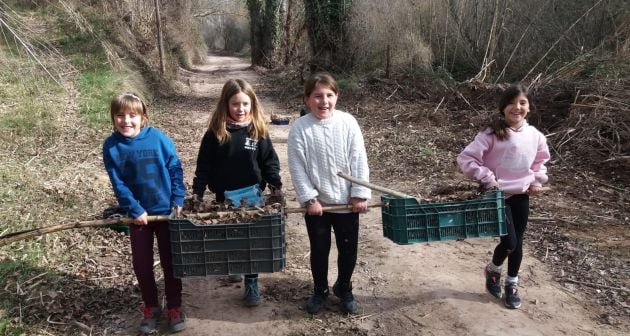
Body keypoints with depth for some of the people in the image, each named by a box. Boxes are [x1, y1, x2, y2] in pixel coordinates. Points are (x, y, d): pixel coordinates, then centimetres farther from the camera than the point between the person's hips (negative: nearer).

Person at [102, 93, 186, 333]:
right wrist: (134, 209, -13)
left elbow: (175, 169, -6)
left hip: (166, 210, -2)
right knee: (141, 263, 10)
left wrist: (178, 200, -10)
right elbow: (118, 183, -7)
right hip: (138, 213, 2)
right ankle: (151, 308, 29)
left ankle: (175, 308, 24)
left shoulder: (158, 138, -13)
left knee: (170, 261, 8)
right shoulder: (110, 146, -8)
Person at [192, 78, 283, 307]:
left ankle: (251, 283, 15)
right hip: (224, 196, 1)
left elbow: (270, 161, -1)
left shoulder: (259, 130, -5)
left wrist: (276, 186, -10)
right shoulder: (215, 132, -6)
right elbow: (204, 164, -3)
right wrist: (197, 191, -8)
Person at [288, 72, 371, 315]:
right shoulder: (300, 128, -10)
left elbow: (359, 161, -6)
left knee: (348, 249, 14)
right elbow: (297, 167, -9)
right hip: (316, 203, -1)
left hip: (347, 201, 1)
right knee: (319, 250, 13)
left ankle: (344, 289, 38)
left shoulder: (348, 122, -7)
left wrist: (360, 194, -8)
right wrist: (309, 199, -12)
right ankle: (320, 290, 35)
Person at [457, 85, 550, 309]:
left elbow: (540, 161, 19)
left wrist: (537, 181, 5)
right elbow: (465, 158, -18)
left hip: (522, 196, 5)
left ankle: (512, 284, 32)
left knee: (517, 242, 12)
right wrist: (487, 179, -20)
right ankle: (493, 270, 25)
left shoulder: (535, 135, 0)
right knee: (509, 242, -8)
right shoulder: (492, 134, -16)